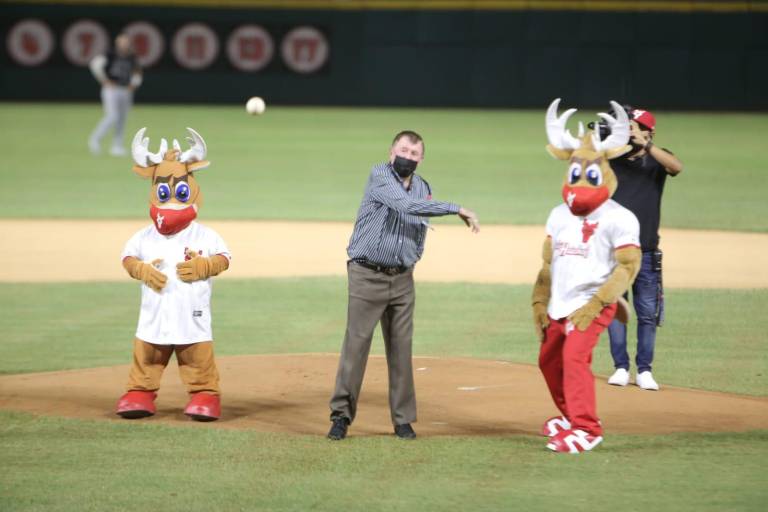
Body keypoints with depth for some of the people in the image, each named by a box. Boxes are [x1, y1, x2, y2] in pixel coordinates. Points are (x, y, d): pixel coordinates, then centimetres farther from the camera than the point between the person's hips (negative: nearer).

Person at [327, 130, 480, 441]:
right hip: (367, 275, -5)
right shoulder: (380, 176, -9)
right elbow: (404, 205, -28)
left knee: (401, 349, 5)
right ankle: (341, 415, 2)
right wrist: (456, 210, -29)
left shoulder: (423, 188, 11)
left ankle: (403, 420, 10)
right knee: (356, 345, -5)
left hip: (402, 278, 5)